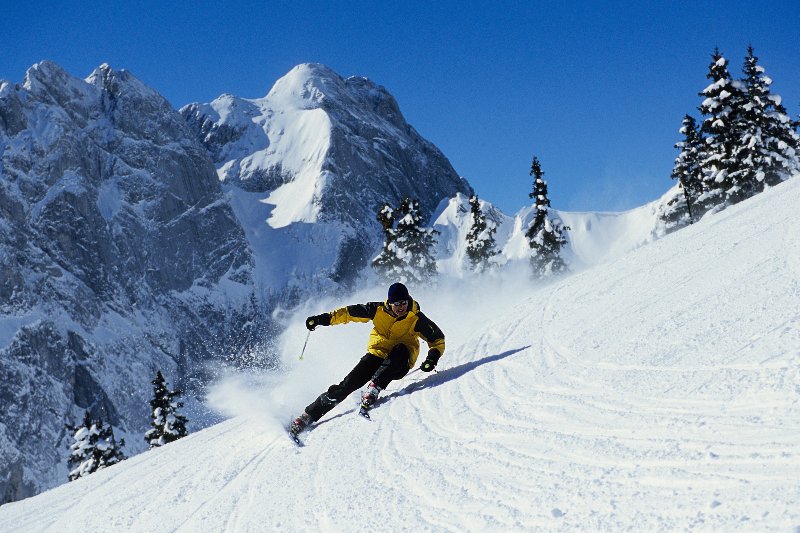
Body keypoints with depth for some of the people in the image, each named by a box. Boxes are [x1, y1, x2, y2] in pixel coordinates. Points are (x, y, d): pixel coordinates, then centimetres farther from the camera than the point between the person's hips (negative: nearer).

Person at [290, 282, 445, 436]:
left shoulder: (416, 319, -11)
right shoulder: (379, 310, -7)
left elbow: (438, 338, -3)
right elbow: (350, 312, 1)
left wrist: (433, 356, -22)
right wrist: (325, 318, -7)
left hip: (400, 364, -1)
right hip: (377, 354, 1)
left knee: (401, 350, -36)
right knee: (350, 383, -17)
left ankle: (374, 388, -38)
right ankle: (309, 415, -11)